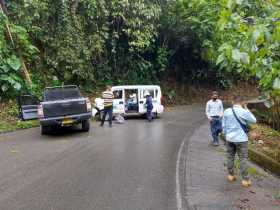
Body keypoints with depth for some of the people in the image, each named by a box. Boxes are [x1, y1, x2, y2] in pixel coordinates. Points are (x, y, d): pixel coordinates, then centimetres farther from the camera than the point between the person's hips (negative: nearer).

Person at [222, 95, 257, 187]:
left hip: (229, 138, 4)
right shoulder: (244, 112, -14)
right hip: (241, 139, -3)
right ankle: (245, 180, 8)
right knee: (243, 159, 4)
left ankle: (231, 175, 27)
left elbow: (223, 125, 4)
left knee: (230, 157, 16)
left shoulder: (227, 111, -3)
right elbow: (254, 120, 2)